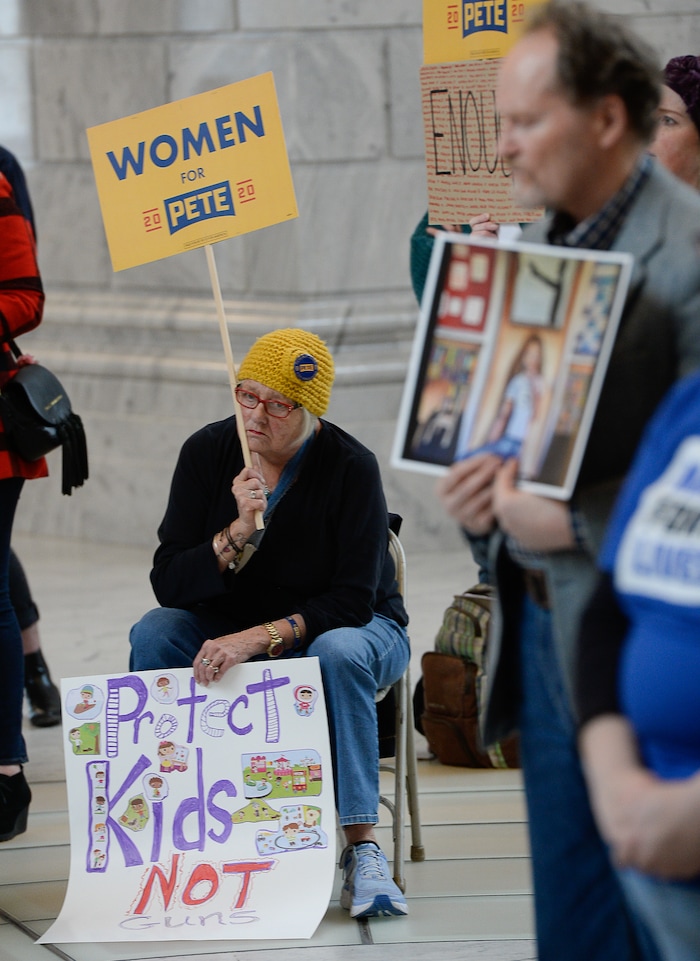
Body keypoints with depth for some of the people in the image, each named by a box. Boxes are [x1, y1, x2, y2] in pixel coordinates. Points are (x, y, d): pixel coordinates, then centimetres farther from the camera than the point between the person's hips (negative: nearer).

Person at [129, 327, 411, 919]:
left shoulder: (351, 467, -19)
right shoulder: (208, 453, -9)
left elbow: (353, 600, -23)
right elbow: (168, 584, -13)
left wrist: (259, 637, -35)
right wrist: (238, 533, -30)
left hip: (349, 629, -3)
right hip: (232, 630, 3)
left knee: (339, 653, -37)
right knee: (154, 633, -24)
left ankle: (362, 848, -37)